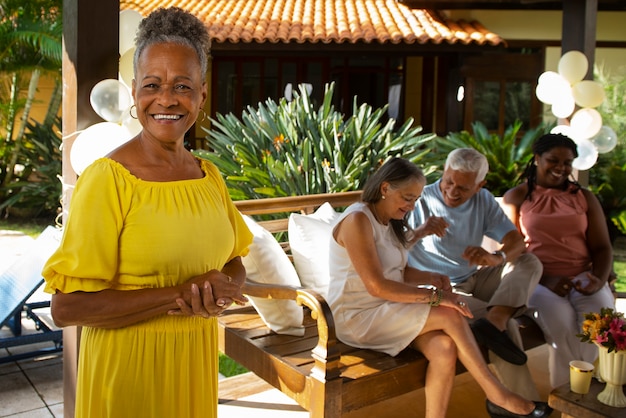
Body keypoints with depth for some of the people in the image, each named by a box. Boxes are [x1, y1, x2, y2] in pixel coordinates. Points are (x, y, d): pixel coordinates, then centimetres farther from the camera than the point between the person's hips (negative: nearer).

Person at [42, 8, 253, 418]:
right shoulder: (107, 178, -17)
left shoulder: (209, 176, 1)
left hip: (198, 360, 5)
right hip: (129, 364, -5)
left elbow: (235, 263, 11)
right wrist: (179, 295, -22)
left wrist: (217, 291, -11)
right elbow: (66, 307, -19)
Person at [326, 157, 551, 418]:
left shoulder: (389, 222, 14)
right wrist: (434, 296, -23)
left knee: (444, 347, -20)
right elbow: (376, 286, -23)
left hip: (387, 312, 8)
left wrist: (433, 278, -5)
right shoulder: (357, 220, -17)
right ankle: (498, 396, -7)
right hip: (358, 318, -8)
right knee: (450, 316, -20)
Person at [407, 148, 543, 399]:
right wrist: (419, 232, -37)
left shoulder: (483, 201, 5)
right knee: (506, 324, -25)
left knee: (530, 263, -13)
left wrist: (496, 257, -29)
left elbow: (516, 241, -6)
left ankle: (494, 320, -36)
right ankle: (522, 400, -14)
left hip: (475, 279, 7)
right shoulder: (421, 201, -11)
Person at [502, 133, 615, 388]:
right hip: (536, 279, -2)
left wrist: (600, 280, -9)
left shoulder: (585, 199, 20)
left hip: (583, 279, 3)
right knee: (562, 322, -34)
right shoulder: (517, 197, 11)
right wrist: (544, 280, -15)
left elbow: (602, 247, 14)